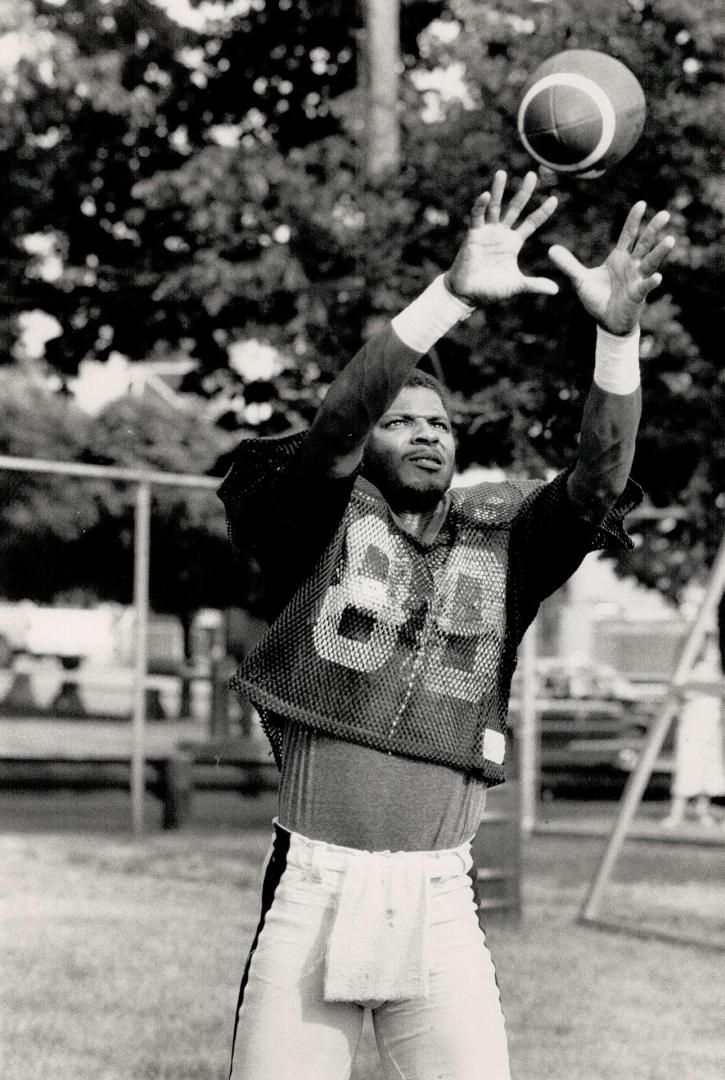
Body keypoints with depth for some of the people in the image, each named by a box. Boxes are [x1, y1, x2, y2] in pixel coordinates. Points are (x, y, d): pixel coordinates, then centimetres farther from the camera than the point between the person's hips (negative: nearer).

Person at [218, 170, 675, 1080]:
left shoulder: (501, 539, 9)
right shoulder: (319, 522, 2)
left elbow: (597, 486, -7)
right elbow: (333, 428, -17)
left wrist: (616, 332, -22)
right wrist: (453, 296, -29)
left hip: (439, 903, 2)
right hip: (312, 892, -2)